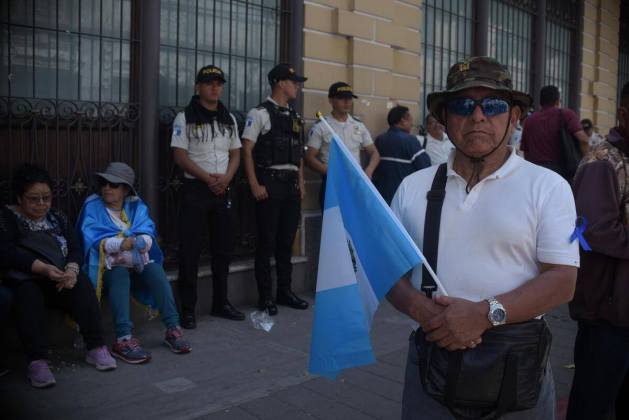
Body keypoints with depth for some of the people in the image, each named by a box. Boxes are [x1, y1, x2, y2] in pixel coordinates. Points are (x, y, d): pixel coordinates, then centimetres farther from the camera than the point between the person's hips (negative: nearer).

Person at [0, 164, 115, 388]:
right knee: (28, 294, -36)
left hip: (57, 278, 3)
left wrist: (72, 269, -18)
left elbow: (75, 248, 6)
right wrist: (42, 268, -28)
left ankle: (96, 348, -29)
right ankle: (37, 362, -43)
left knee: (82, 284, -27)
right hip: (23, 279, -3)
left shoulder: (57, 218, 17)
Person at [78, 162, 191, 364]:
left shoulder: (136, 205, 10)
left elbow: (149, 233, -5)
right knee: (120, 275, -34)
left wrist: (140, 242, -29)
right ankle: (123, 338, -43)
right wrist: (122, 243, -30)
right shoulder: (92, 206, 1)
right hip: (109, 265, -3)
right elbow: (93, 239, -13)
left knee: (155, 270, -26)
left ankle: (173, 328, -24)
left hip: (137, 263, 3)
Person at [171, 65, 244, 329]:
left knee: (224, 248, 9)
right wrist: (208, 178, -14)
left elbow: (235, 154, 13)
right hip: (195, 189, -5)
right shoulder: (185, 118, -1)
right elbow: (180, 156, -7)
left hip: (223, 189, 5)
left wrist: (226, 178, -6)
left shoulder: (229, 119, 13)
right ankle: (187, 308, 5)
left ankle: (221, 302, 21)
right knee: (190, 250, -3)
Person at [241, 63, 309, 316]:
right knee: (267, 241, 0)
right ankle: (265, 296, 10)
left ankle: (285, 291, 23)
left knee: (287, 240, 12)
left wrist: (301, 182, 12)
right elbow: (247, 150, -10)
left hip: (291, 184, 7)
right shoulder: (260, 113, -5)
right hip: (270, 183, -7)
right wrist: (255, 185, -15)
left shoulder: (294, 117, 16)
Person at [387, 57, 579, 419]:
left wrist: (486, 314, -21)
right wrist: (420, 309, -15)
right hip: (431, 359, 2)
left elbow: (562, 280, -9)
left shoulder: (547, 186, -3)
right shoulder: (414, 187, 5)